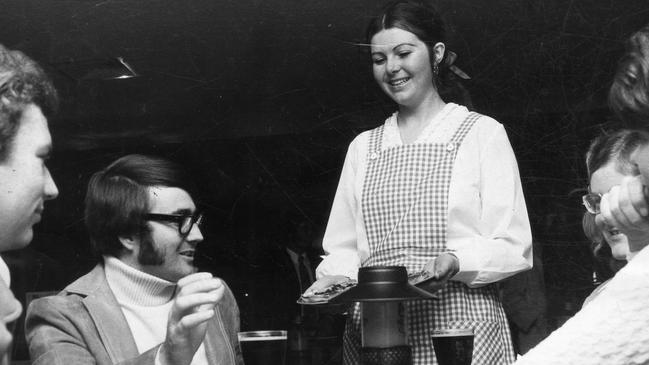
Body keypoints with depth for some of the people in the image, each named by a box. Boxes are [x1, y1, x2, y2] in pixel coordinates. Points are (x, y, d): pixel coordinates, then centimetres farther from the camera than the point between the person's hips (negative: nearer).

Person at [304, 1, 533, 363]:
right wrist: (331, 280, -7)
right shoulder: (363, 147, 15)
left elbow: (513, 247, -4)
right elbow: (343, 248, 14)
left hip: (459, 325, -3)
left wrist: (455, 261, -21)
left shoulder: (482, 133, 2)